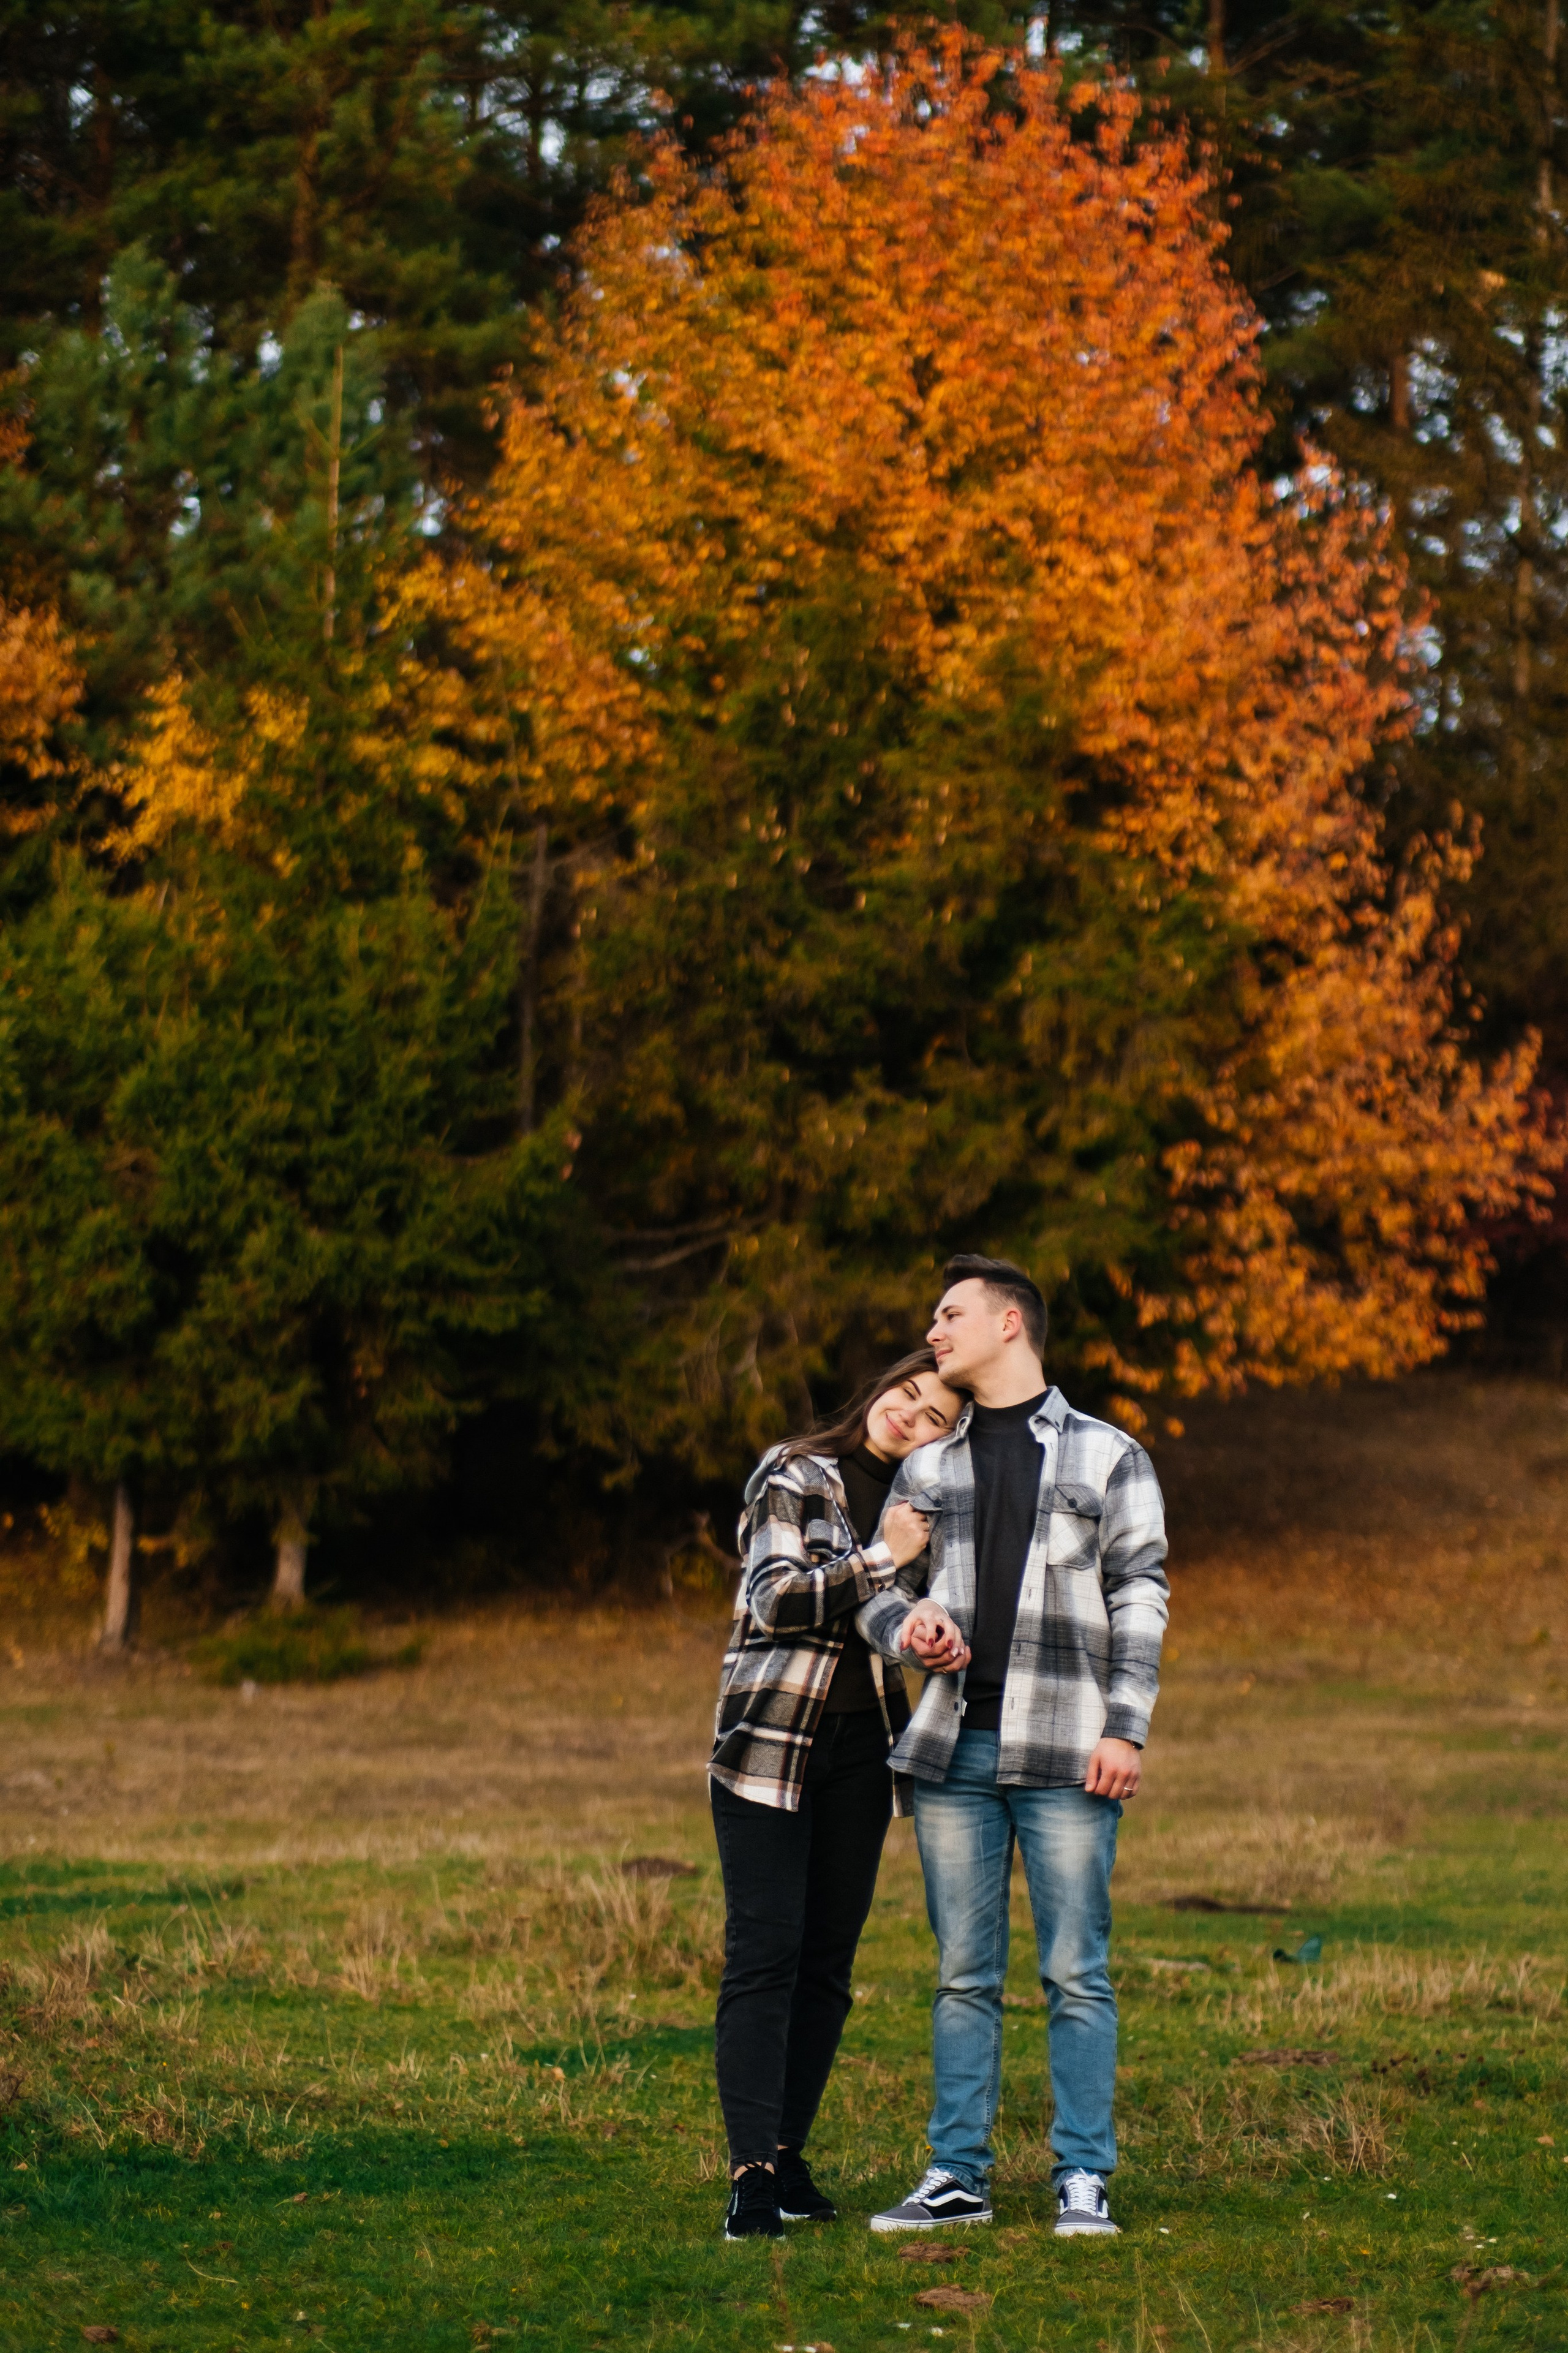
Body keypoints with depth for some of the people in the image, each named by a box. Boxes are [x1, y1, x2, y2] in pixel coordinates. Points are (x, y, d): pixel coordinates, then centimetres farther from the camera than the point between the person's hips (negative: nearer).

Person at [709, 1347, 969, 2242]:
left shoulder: (912, 1500, 13)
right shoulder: (794, 1477, -6)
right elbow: (778, 1599, -16)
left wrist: (935, 1634, 0)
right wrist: (883, 1559, -16)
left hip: (860, 1747, 6)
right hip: (772, 1739, -6)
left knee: (829, 1958, 6)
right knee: (765, 1951, -11)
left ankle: (790, 2155, 12)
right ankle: (752, 2175, -15)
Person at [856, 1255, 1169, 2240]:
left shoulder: (1107, 1456, 6)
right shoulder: (927, 1468, 17)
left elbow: (1141, 1596, 2)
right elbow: (877, 1589, 19)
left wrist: (1125, 1726, -8)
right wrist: (906, 1623, -6)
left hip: (1065, 1755, -4)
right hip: (953, 1751, 4)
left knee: (1077, 1973, -4)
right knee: (964, 1975, 6)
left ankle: (1084, 2178, 1)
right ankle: (958, 2175, 10)